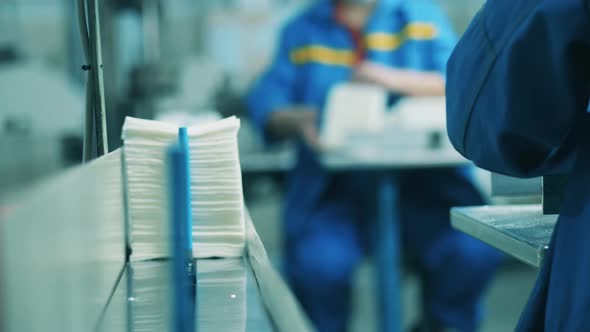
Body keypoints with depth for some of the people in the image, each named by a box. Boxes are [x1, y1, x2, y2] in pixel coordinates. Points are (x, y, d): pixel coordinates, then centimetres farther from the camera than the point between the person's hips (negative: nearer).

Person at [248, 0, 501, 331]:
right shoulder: (302, 30, 13)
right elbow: (266, 100, 3)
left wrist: (397, 79, -16)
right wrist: (297, 120, -18)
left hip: (421, 173, 1)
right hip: (334, 181, 0)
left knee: (475, 252, -24)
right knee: (318, 264, -28)